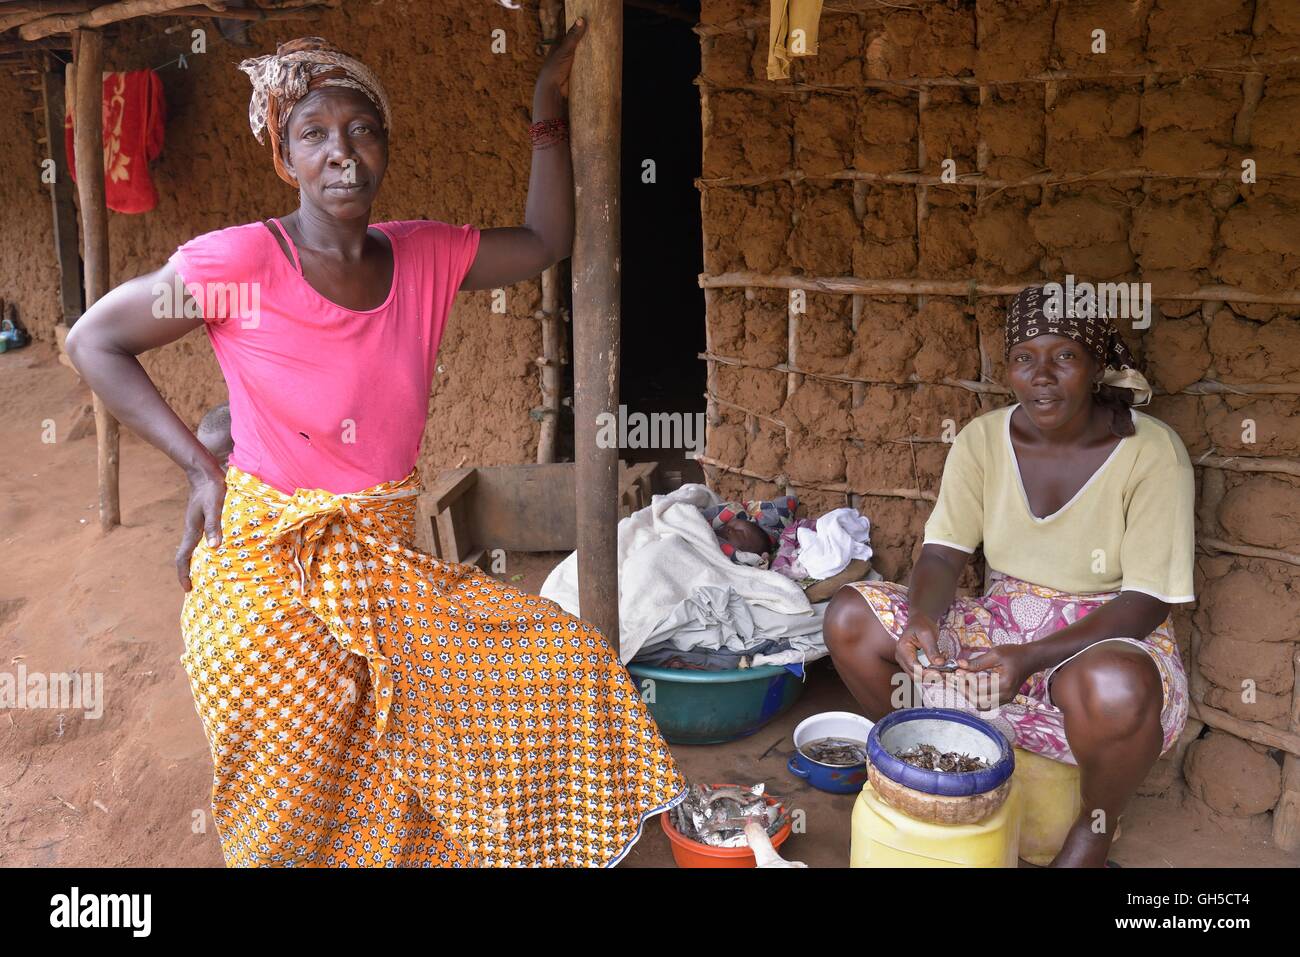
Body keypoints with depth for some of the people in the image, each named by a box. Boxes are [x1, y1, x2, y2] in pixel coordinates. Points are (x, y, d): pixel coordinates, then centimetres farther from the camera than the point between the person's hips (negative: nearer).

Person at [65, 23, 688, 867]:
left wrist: (548, 112, 10)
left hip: (382, 561, 5)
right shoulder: (243, 261, -14)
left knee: (568, 663, 4)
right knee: (297, 811, 0)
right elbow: (95, 341, -5)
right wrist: (200, 466, -10)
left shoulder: (426, 257, 0)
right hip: (265, 567, -5)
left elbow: (546, 243, 13)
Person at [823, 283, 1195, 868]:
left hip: (1110, 640, -3)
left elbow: (1146, 600, -17)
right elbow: (943, 553, -4)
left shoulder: (1152, 451, -14)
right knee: (851, 617, -15)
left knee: (1113, 690, -41)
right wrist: (923, 618, -27)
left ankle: (1093, 834, -7)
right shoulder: (983, 439, -3)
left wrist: (1031, 658, -30)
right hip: (1001, 626, 4)